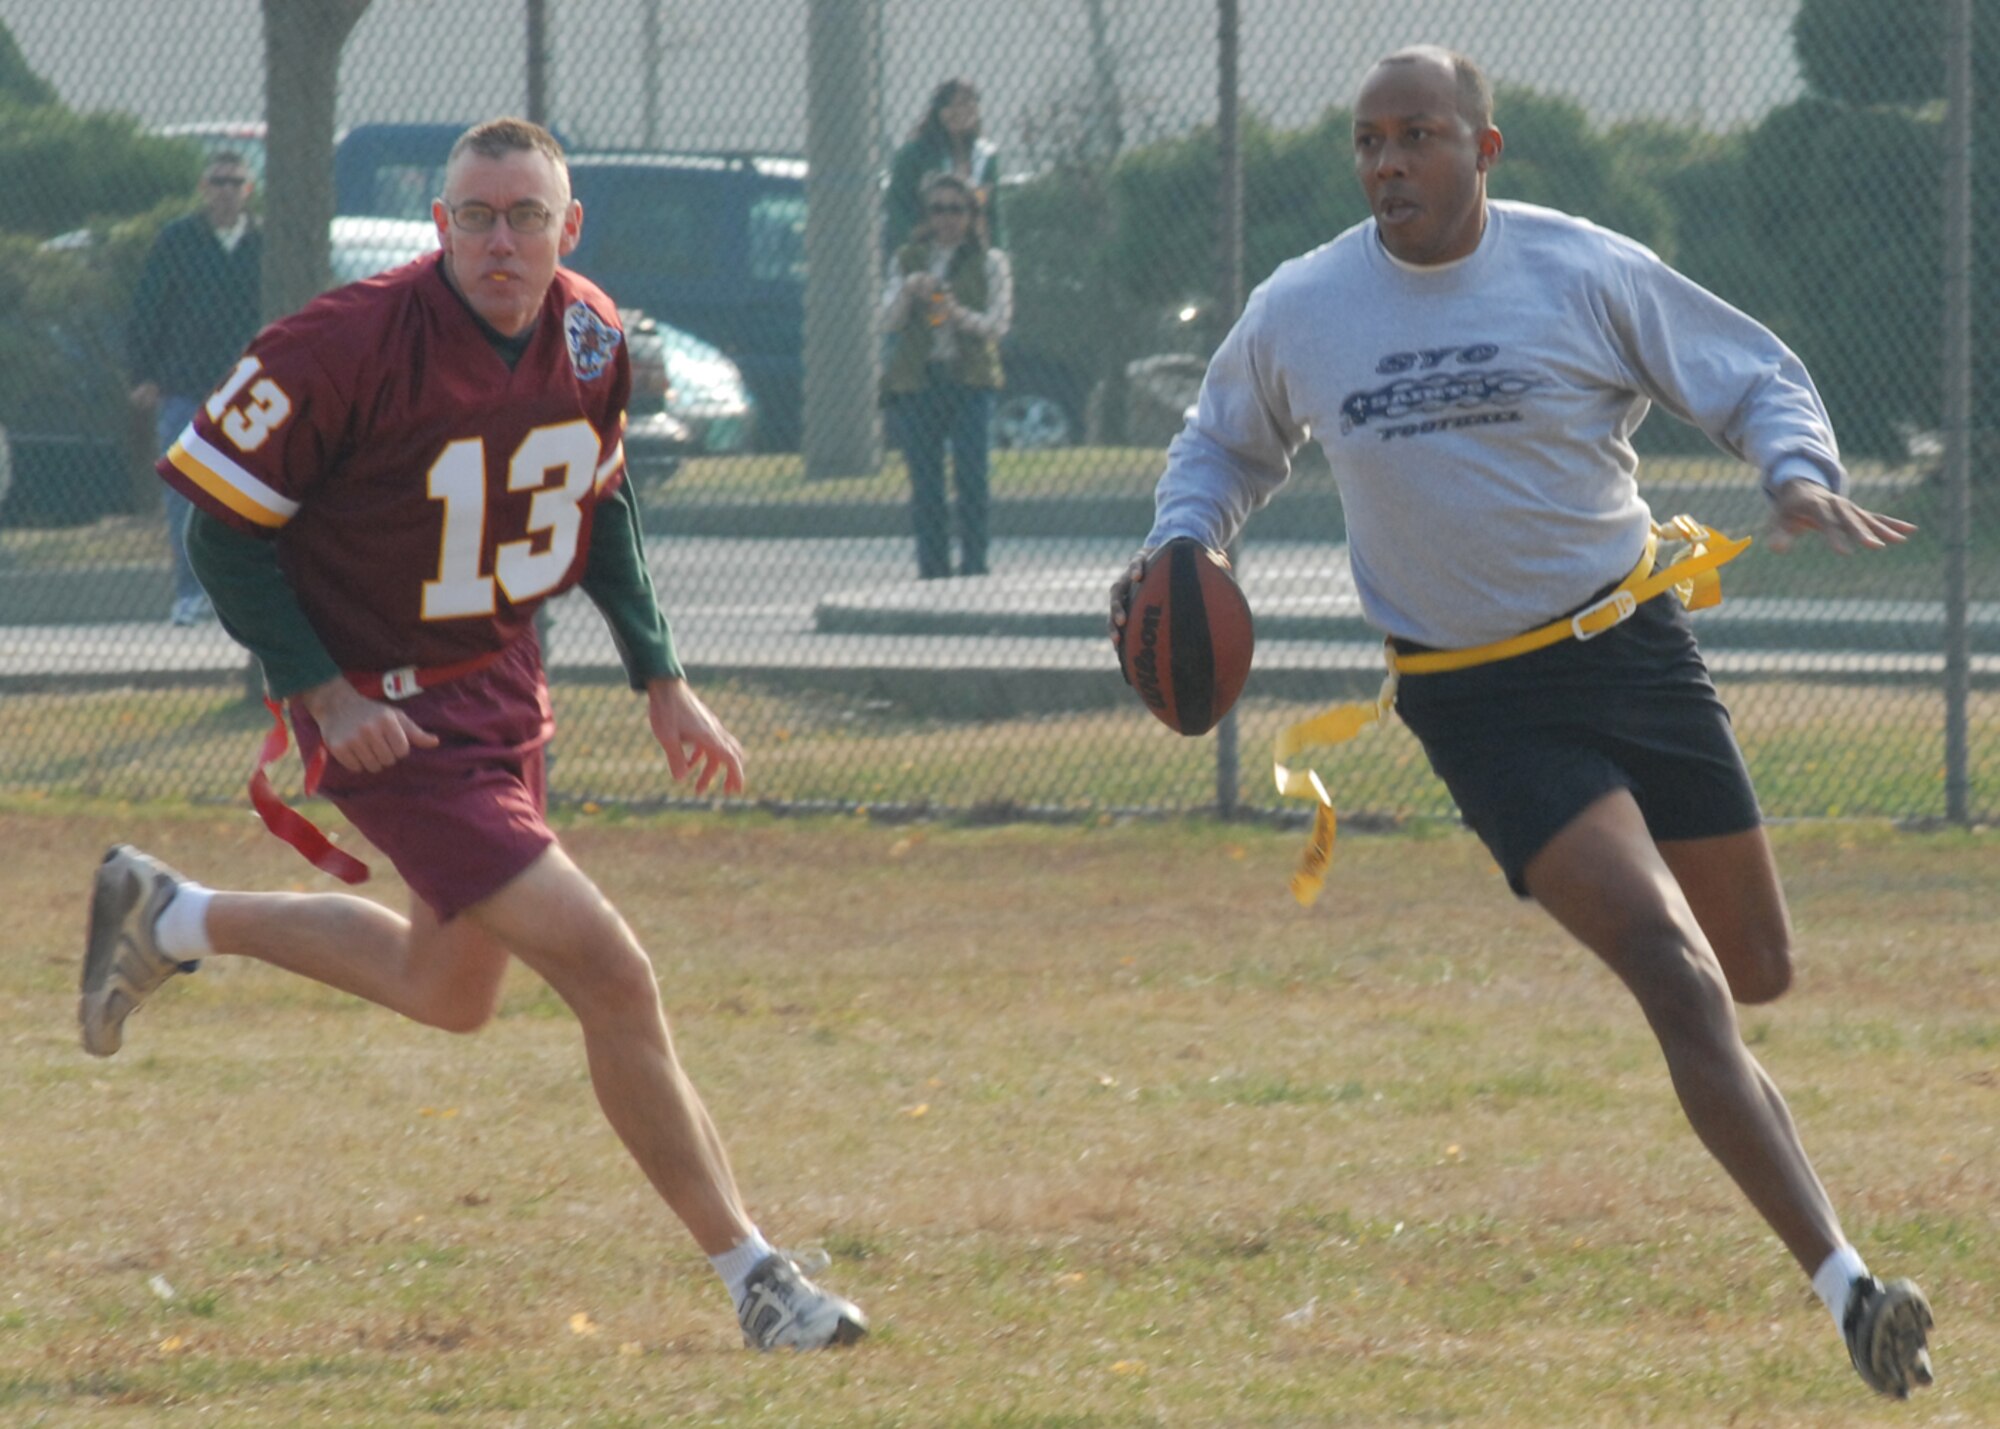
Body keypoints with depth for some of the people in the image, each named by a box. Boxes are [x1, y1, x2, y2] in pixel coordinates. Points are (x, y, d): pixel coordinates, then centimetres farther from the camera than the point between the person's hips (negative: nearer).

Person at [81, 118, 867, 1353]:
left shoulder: (591, 336, -4)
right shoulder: (351, 345, -24)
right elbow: (224, 524, -16)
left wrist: (662, 678, 9)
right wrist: (323, 693, -22)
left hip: (507, 686, 8)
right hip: (389, 715, -8)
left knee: (452, 991, 25)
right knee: (610, 976, -14)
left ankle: (172, 918, 43)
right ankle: (752, 1273, -4)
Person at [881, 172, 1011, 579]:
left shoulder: (989, 262, 7)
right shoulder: (907, 260, 14)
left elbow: (997, 324, -3)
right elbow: (888, 321, 5)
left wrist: (957, 314, -20)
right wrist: (909, 291, -14)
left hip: (970, 381, -2)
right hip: (917, 381, 2)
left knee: (971, 477, -10)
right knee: (925, 484, 1)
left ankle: (974, 566, -8)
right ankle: (932, 570, 5)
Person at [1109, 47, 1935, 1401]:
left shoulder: (1588, 272, -6)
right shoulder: (1297, 313, -2)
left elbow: (1757, 376, 3)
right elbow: (1226, 443, 18)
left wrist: (1800, 475, -18)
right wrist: (1179, 546, -2)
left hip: (1632, 649, 2)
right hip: (1482, 704, -2)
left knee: (1757, 972, 8)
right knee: (1680, 983, -18)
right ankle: (1846, 1286, -22)